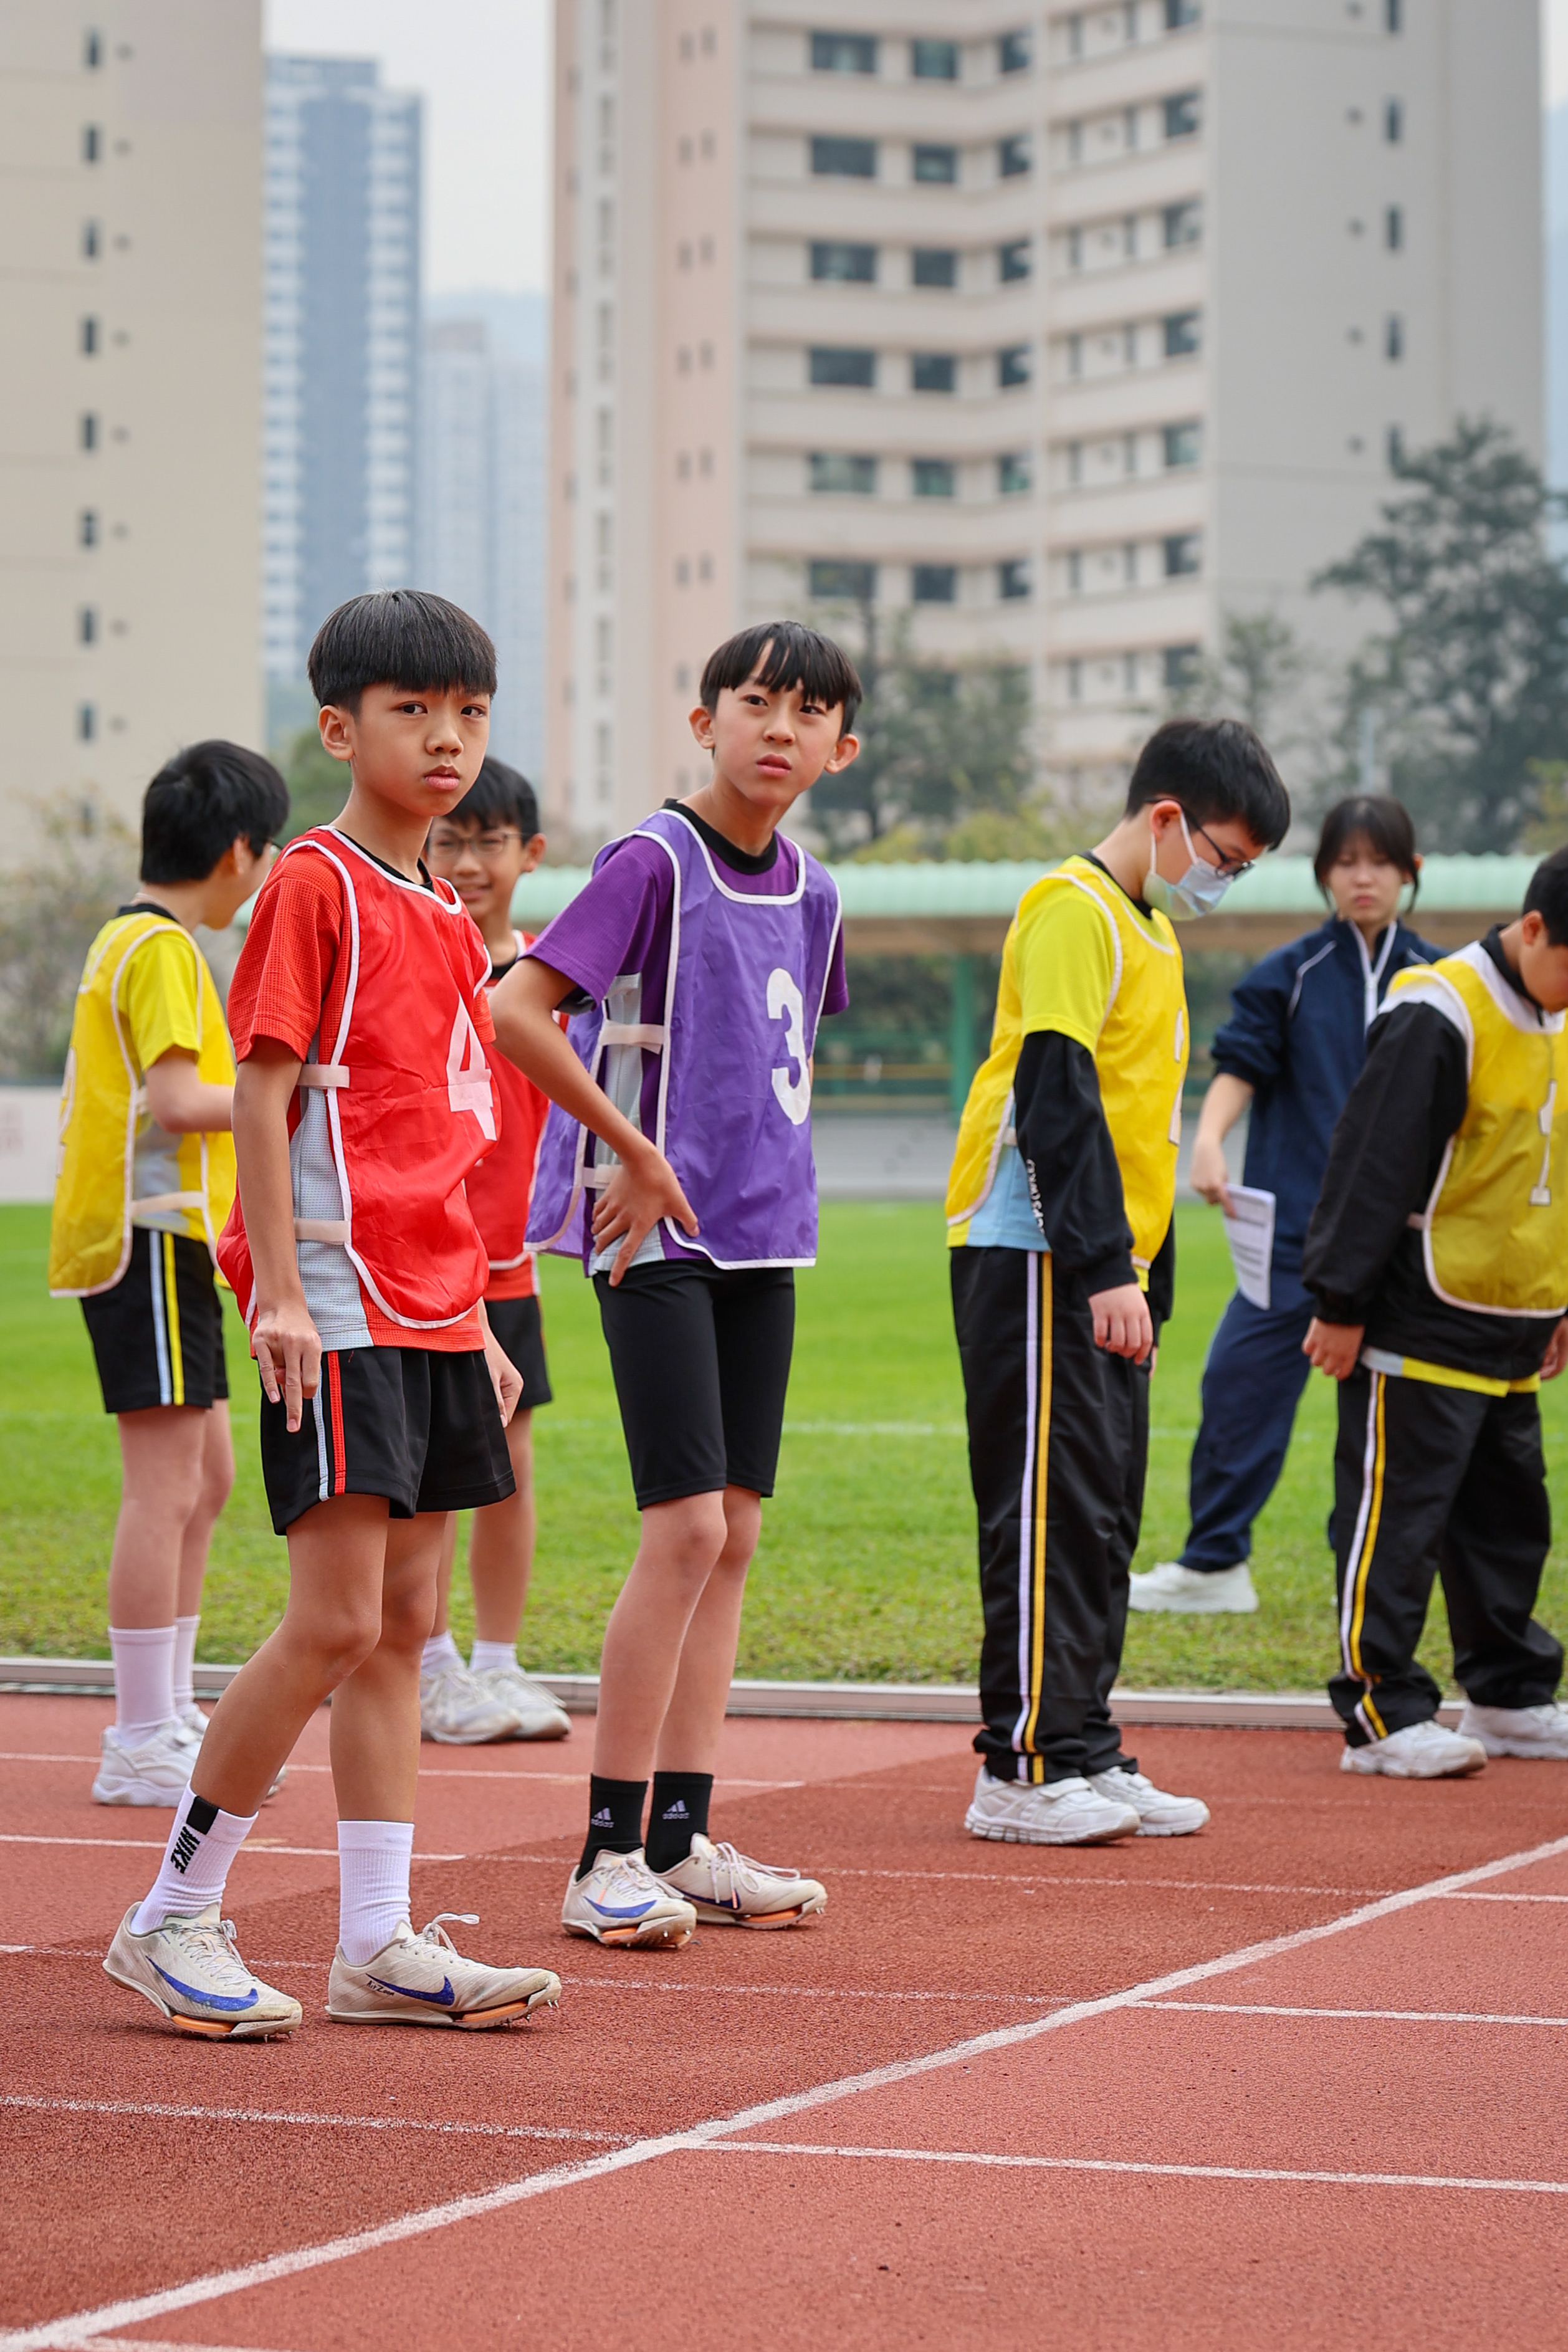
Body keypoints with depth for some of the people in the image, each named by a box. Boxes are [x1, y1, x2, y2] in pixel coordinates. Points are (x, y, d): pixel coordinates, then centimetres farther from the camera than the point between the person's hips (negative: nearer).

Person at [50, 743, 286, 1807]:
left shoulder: (131, 940, 17)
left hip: (163, 1237, 11)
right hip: (151, 1240, -11)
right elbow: (175, 1100, -22)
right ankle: (142, 1747, -7)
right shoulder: (162, 949, -13)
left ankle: (171, 1714, 23)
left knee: (208, 1479, 16)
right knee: (166, 1487, -9)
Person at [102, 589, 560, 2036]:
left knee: (404, 1622, 7)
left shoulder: (449, 919, 16)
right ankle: (174, 1918, 1)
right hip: (337, 1315, -8)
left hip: (433, 1317, 8)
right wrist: (282, 1291, -17)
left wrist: (478, 1321, 18)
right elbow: (260, 1094, -11)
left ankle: (379, 1943, 11)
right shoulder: (314, 886, -7)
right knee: (337, 1621, -10)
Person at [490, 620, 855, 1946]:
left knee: (734, 1533, 8)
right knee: (688, 1526, -12)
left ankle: (683, 1842, 14)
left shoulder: (810, 892, 10)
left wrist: (774, 1172, 13)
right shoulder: (655, 862, -12)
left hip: (762, 1236, 7)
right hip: (657, 1235, -7)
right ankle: (610, 1857, -6)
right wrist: (638, 1151, -14)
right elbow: (517, 1011, -20)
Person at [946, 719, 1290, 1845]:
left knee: (1103, 1518, 10)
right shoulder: (1074, 910, -11)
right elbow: (1055, 1096, -19)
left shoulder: (1149, 929, 19)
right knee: (1054, 1509, -9)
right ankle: (1025, 1770, -7)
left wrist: (1141, 1270, 19)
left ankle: (1085, 1755, 15)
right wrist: (1105, 1269, -23)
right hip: (1041, 1262, -9)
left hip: (1105, 1273, 9)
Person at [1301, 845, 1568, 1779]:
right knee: (1398, 1517, -5)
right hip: (1420, 1329, -9)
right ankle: (1382, 1713, -3)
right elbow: (1374, 1168, -17)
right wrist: (1342, 1304, -16)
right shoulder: (1439, 1017, -16)